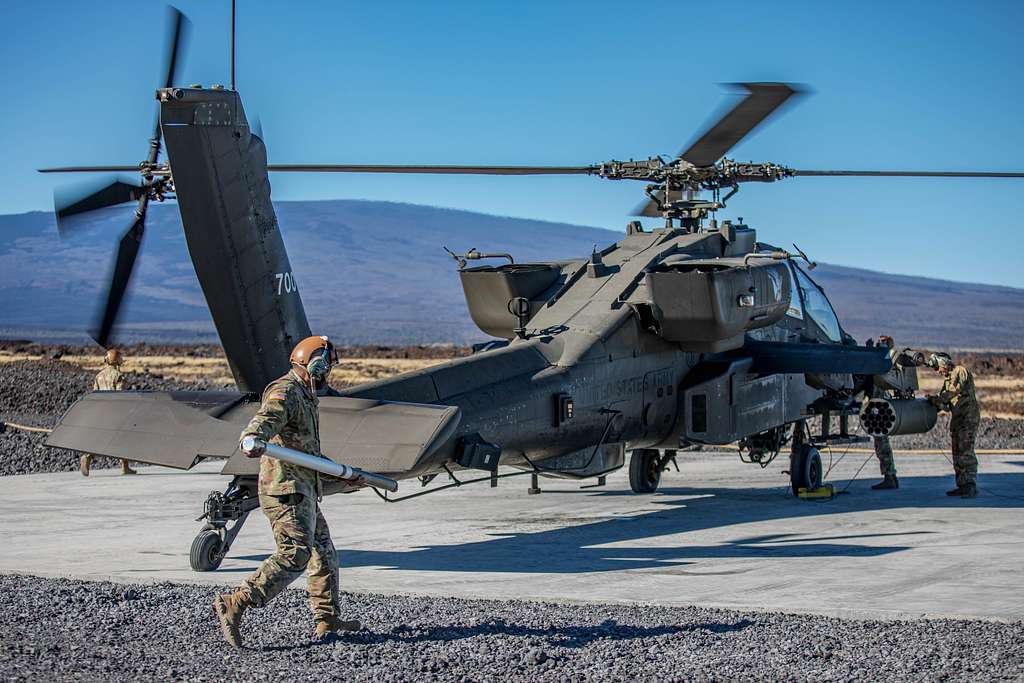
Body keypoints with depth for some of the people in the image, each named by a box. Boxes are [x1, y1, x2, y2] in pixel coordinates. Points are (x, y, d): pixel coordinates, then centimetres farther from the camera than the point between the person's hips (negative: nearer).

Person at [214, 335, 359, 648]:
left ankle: (327, 620, 25)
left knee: (323, 553, 16)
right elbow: (266, 418, -30)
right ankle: (234, 605, -23)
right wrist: (253, 439, -52)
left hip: (303, 492, 11)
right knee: (295, 555, -19)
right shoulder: (285, 392, -9)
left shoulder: (305, 396, 24)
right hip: (286, 490, -11)